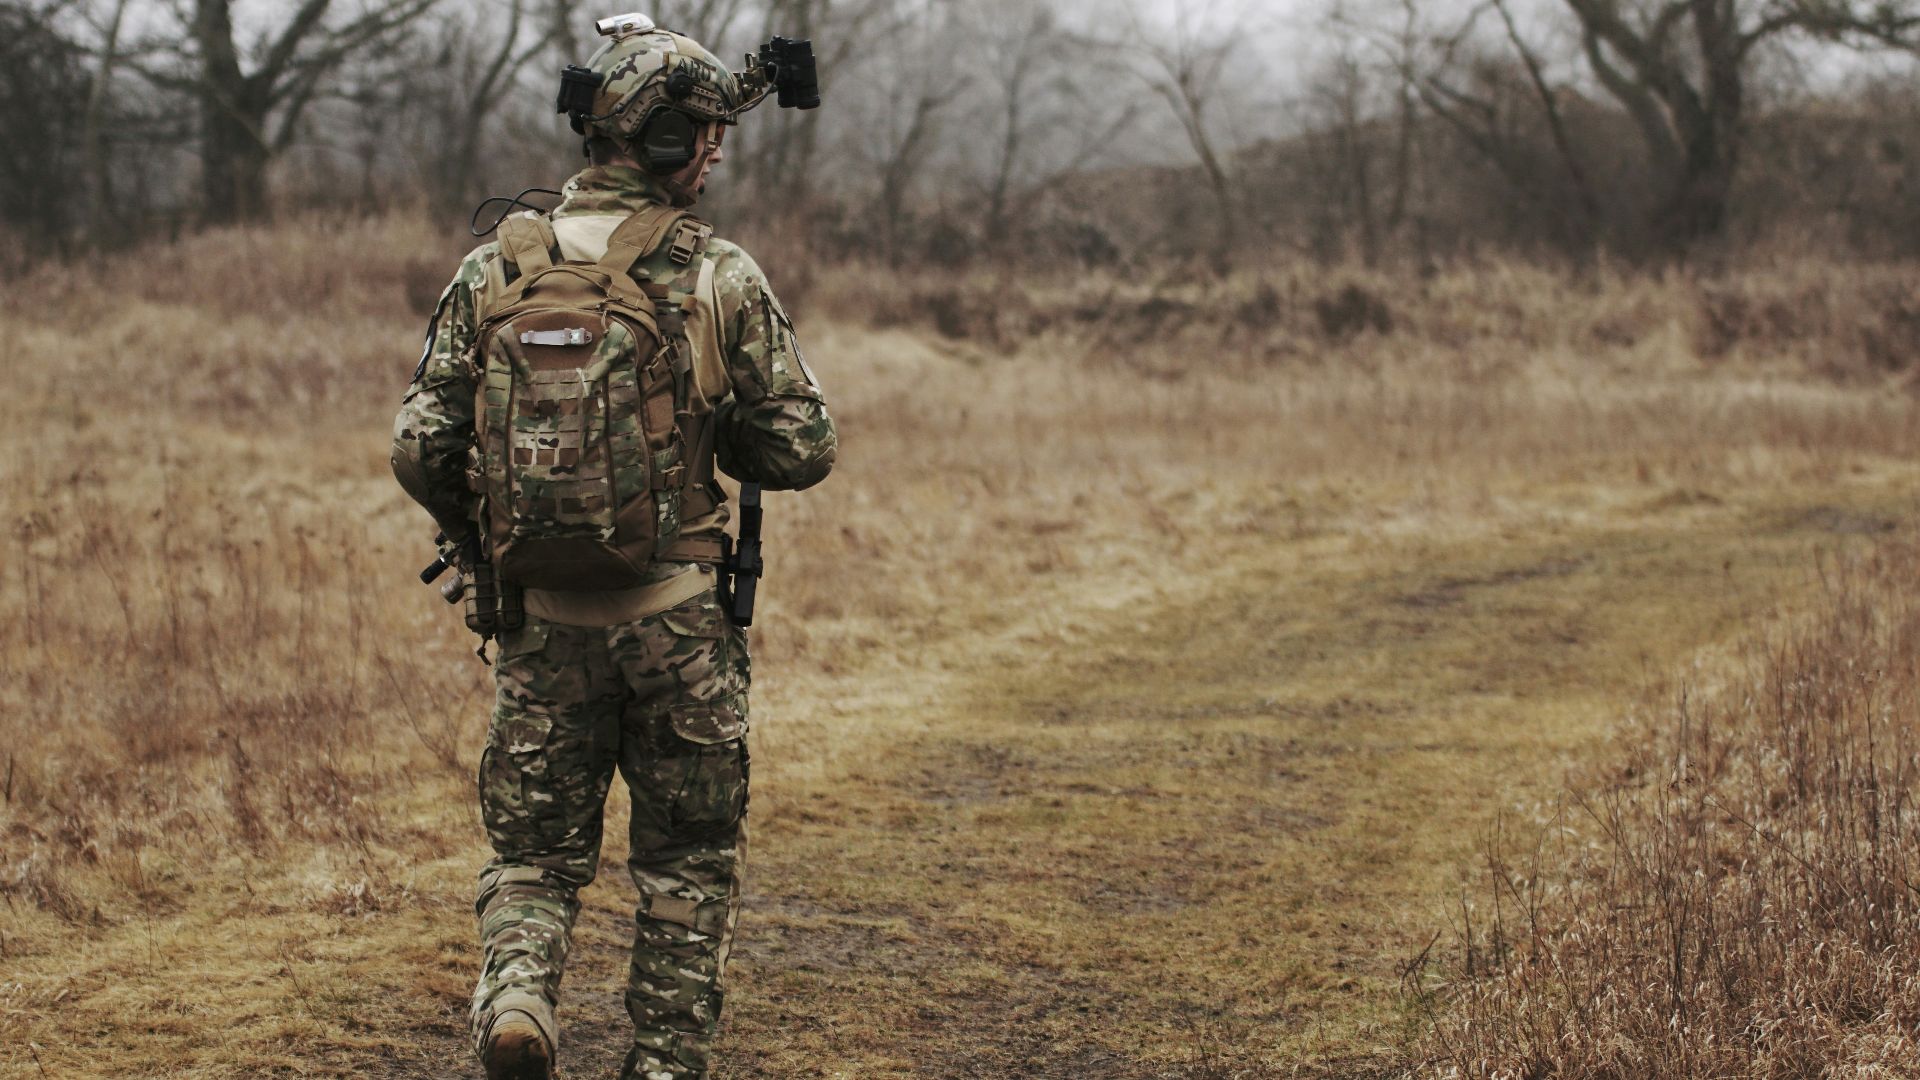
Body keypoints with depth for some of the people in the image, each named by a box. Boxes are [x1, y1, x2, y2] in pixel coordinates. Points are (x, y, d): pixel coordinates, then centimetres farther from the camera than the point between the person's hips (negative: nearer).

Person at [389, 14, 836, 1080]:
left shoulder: (496, 266, 0)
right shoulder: (719, 277, -7)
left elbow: (420, 448, -1)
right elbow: (801, 451, -5)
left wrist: (480, 538, 18)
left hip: (541, 620, 2)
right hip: (678, 619, -2)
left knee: (533, 850, 13)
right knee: (687, 860, 14)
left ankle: (516, 992, -13)